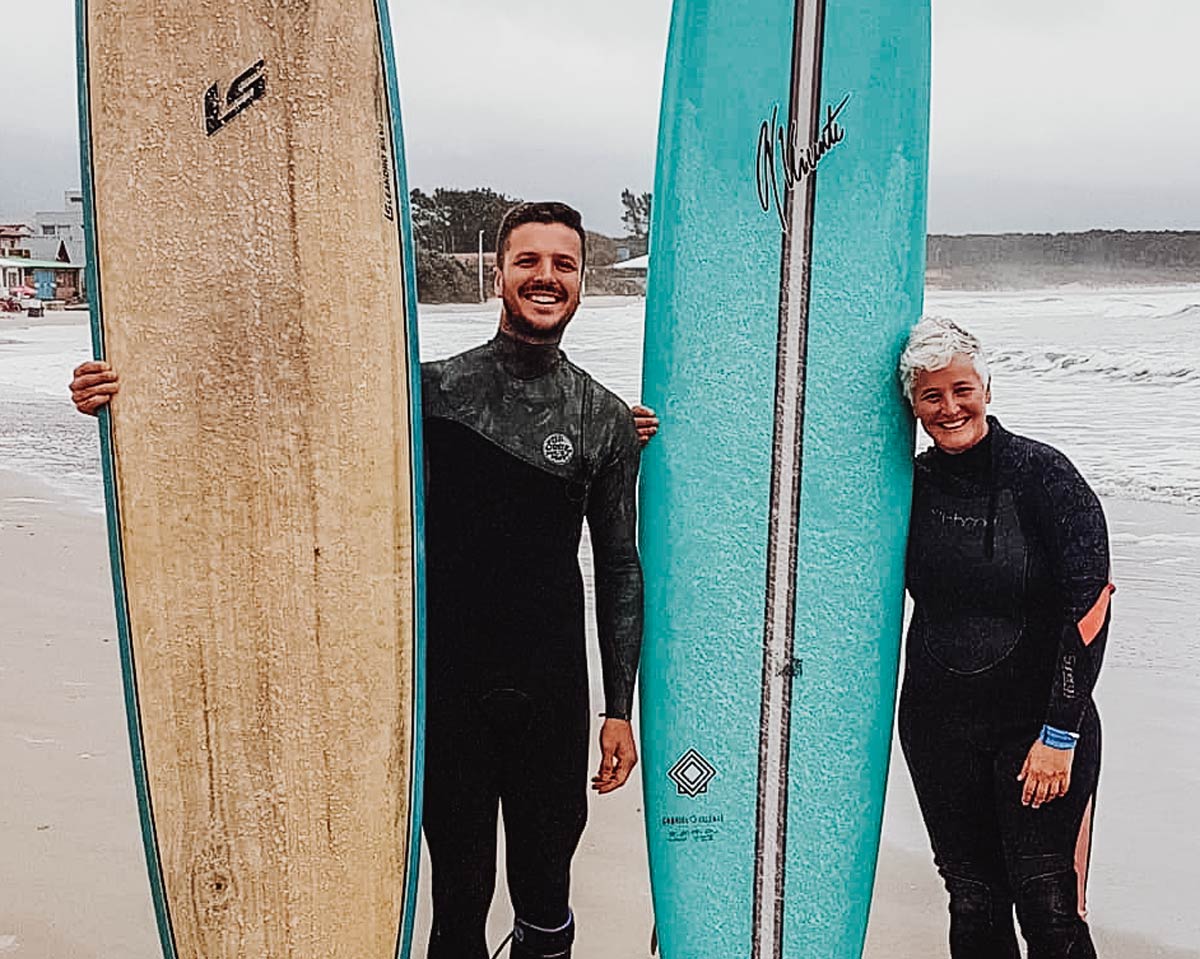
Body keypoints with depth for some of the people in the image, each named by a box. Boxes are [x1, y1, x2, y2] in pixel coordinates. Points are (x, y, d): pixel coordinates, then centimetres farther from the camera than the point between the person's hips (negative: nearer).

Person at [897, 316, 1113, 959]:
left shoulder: (1043, 475, -9)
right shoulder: (912, 484, 3)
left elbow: (1088, 606, -12)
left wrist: (1060, 735, -14)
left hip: (1039, 721, -4)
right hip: (938, 725, 4)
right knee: (972, 902, 12)